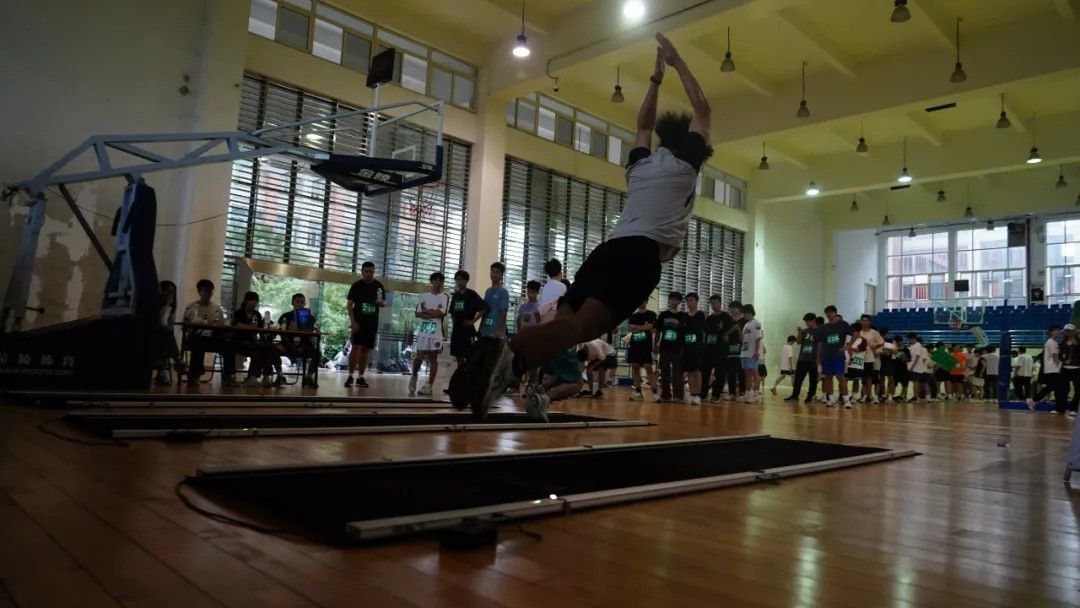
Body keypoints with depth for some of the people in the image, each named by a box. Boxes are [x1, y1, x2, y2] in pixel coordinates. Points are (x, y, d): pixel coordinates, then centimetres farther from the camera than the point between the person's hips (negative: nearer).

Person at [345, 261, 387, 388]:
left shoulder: (378, 286, 8)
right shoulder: (356, 285, -1)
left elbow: (384, 302, 16)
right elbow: (350, 304, -3)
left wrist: (382, 303, -10)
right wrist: (352, 321, -12)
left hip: (372, 323, 3)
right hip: (358, 322, -3)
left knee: (366, 350, 6)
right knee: (356, 348, -11)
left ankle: (361, 377, 12)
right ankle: (350, 376, -5)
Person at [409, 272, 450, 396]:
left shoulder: (445, 297, 2)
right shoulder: (424, 296, 10)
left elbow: (441, 313, -11)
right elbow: (417, 313, 2)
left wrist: (426, 311, -3)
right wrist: (433, 313, -11)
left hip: (437, 333, -2)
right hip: (423, 331, 2)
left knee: (433, 358, 2)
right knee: (419, 357, -1)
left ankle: (429, 386, 6)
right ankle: (414, 376, 26)